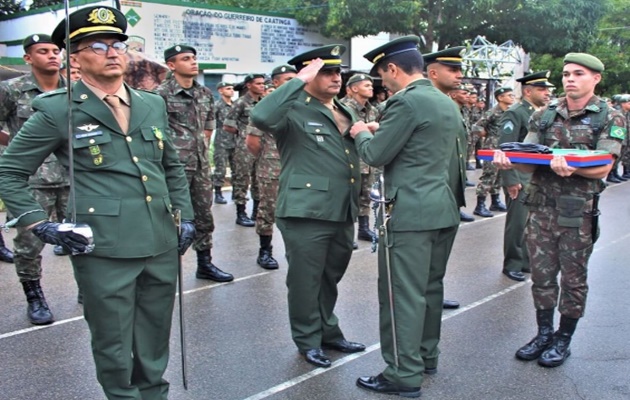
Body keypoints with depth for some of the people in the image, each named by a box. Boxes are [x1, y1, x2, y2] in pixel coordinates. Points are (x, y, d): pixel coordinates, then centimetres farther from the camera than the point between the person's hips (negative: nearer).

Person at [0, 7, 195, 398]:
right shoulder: (57, 110, -5)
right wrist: (41, 224, -8)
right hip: (103, 250, -5)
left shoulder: (153, 105, 11)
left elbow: (173, 166, 22)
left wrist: (185, 216, 14)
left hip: (162, 245, 5)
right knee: (114, 345, 8)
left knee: (155, 340, 17)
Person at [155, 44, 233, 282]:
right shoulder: (162, 93, -9)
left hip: (201, 164, 6)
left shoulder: (205, 94, 10)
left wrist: (200, 150, 14)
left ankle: (205, 264, 26)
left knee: (204, 215, 13)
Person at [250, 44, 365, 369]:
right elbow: (261, 116, -31)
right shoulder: (294, 111, -9)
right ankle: (308, 340, 21)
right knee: (306, 280, 5)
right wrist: (299, 81, -24)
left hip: (342, 214, 7)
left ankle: (329, 333, 35)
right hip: (306, 213, -7)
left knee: (330, 278, 20)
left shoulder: (345, 114, 16)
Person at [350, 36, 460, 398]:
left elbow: (376, 155, -13)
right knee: (430, 287, 18)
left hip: (411, 213, -9)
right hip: (444, 209, 9)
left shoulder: (407, 101, -15)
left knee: (403, 293, -2)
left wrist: (361, 134, 8)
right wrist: (379, 133, 23)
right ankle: (426, 356, 30)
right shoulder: (448, 104, 14)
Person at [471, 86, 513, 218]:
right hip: (492, 149, -8)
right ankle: (480, 206, -4)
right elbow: (476, 128, -18)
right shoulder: (493, 113, -16)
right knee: (488, 176, -7)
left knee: (498, 176, 15)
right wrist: (488, 136, -6)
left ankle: (495, 202, 25)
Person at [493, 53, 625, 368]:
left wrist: (572, 167, -33)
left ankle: (563, 340, 23)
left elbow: (603, 167, -13)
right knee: (541, 275, 11)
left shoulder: (610, 118, -2)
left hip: (578, 213, -3)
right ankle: (544, 333, 27)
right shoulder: (544, 115, 8)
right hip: (541, 208, 3)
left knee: (573, 278, 8)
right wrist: (509, 159, -21)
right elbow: (529, 160, 2)